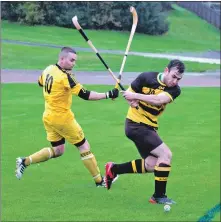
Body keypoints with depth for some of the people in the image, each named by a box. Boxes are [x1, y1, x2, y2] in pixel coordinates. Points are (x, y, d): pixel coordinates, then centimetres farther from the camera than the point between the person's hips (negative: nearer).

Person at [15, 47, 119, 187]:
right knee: (84, 146, 4)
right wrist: (108, 95, -21)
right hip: (62, 117, -8)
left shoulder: (48, 70, 1)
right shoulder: (65, 77, -22)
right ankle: (99, 181, 10)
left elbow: (40, 83, 24)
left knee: (57, 151, 19)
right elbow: (86, 95, -23)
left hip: (48, 116, 8)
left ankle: (25, 161, 10)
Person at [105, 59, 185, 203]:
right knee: (166, 154, -18)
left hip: (150, 127, 7)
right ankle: (159, 196, -11)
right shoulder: (146, 78, -14)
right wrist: (132, 101, -22)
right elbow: (128, 93, -1)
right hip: (136, 124, -6)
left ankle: (113, 169, 26)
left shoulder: (175, 90, -6)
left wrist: (136, 96, -30)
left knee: (151, 165, 8)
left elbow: (158, 99, -25)